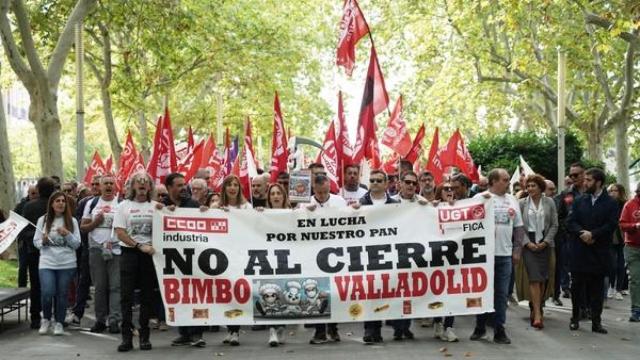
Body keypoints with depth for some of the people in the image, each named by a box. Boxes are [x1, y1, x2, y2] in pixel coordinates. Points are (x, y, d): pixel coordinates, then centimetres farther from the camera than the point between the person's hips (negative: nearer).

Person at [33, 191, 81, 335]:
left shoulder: (72, 221, 4)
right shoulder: (42, 220, 4)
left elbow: (77, 244, 3)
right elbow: (36, 242, 7)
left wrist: (67, 234, -13)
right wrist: (43, 241, -14)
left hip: (67, 264, 1)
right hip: (47, 263, -1)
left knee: (62, 294, 3)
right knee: (47, 293, -11)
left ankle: (59, 322, 18)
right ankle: (46, 319, 13)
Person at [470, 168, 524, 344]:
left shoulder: (512, 200, 11)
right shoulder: (480, 198, -3)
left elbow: (518, 227, 13)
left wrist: (517, 249, 7)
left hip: (505, 254, 3)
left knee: (501, 293, 4)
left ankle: (499, 330, 9)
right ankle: (480, 327, 18)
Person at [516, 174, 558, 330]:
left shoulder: (549, 202, 5)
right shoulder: (522, 203, 3)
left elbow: (554, 225, 4)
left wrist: (545, 242, -6)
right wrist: (527, 242, -8)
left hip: (545, 244, 2)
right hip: (529, 243, -2)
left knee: (543, 278, 2)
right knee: (534, 278, -11)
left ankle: (535, 309, 16)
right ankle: (537, 314, -14)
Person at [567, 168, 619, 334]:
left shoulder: (611, 203, 0)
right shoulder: (579, 201, 10)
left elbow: (611, 225, -9)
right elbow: (570, 222, 2)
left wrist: (592, 234, -17)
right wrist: (582, 232, -16)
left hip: (599, 253, -2)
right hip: (579, 251, 2)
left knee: (597, 288, 4)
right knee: (577, 286, 7)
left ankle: (596, 322, 8)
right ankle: (575, 318, 19)